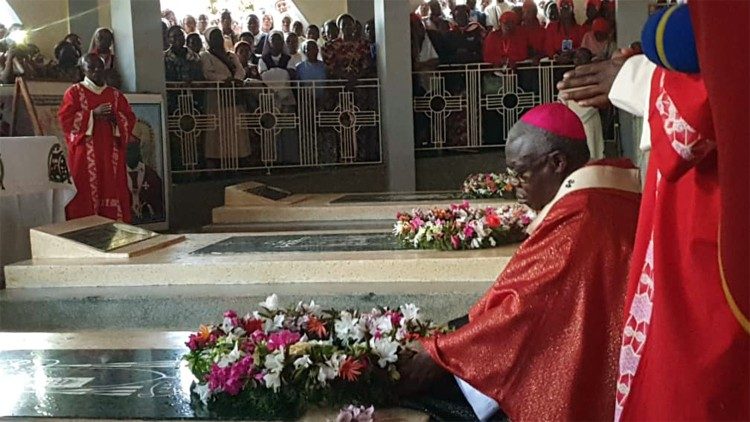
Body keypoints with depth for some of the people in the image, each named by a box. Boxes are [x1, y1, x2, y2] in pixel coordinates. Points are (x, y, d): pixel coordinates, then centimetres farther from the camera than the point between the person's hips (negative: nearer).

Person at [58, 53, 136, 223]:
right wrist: (93, 114, -15)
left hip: (111, 155, 4)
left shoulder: (115, 94, 14)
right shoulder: (74, 92, 3)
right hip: (85, 156, -4)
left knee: (113, 190, 2)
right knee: (87, 195, -7)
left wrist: (115, 117, -10)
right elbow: (65, 119, -7)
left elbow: (130, 119, 11)